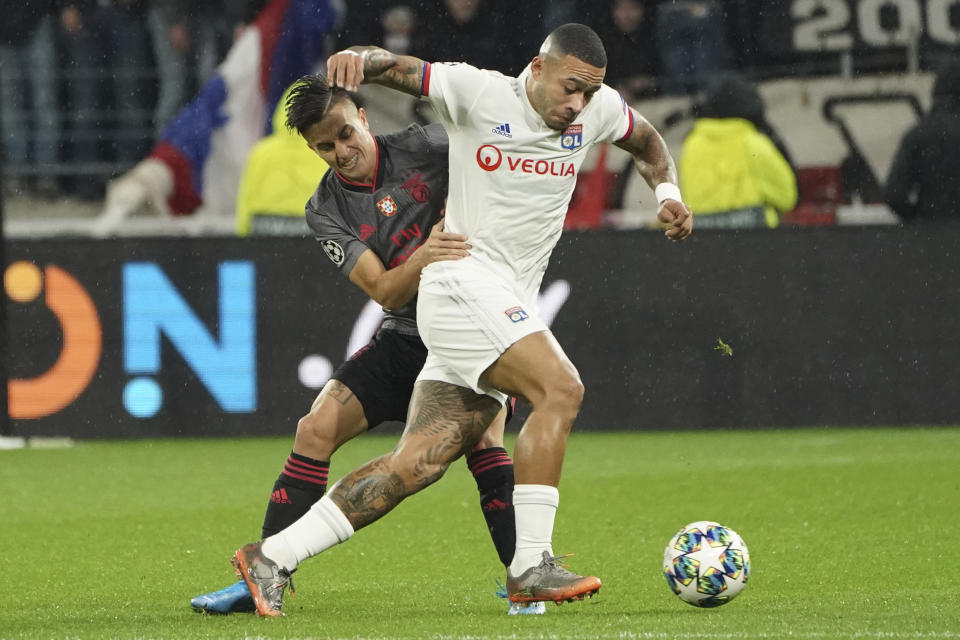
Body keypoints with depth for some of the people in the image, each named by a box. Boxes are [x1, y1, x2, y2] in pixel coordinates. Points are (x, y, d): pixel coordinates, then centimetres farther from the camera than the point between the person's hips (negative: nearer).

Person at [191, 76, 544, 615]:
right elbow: (384, 291, -13)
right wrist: (425, 256, -35)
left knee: (483, 442, -25)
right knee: (317, 429, -8)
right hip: (407, 336, 3)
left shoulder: (423, 147, -8)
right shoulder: (327, 211, -4)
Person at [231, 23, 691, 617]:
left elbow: (648, 142, 29)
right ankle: (531, 567, -24)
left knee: (419, 462, -2)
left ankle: (272, 558, 2)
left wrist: (668, 190, 10)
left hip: (512, 309, 6)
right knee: (560, 388, -26)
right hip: (464, 282, -6)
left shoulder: (597, 110, 9)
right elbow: (395, 68, -6)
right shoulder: (480, 93, -7)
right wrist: (360, 57, -29)